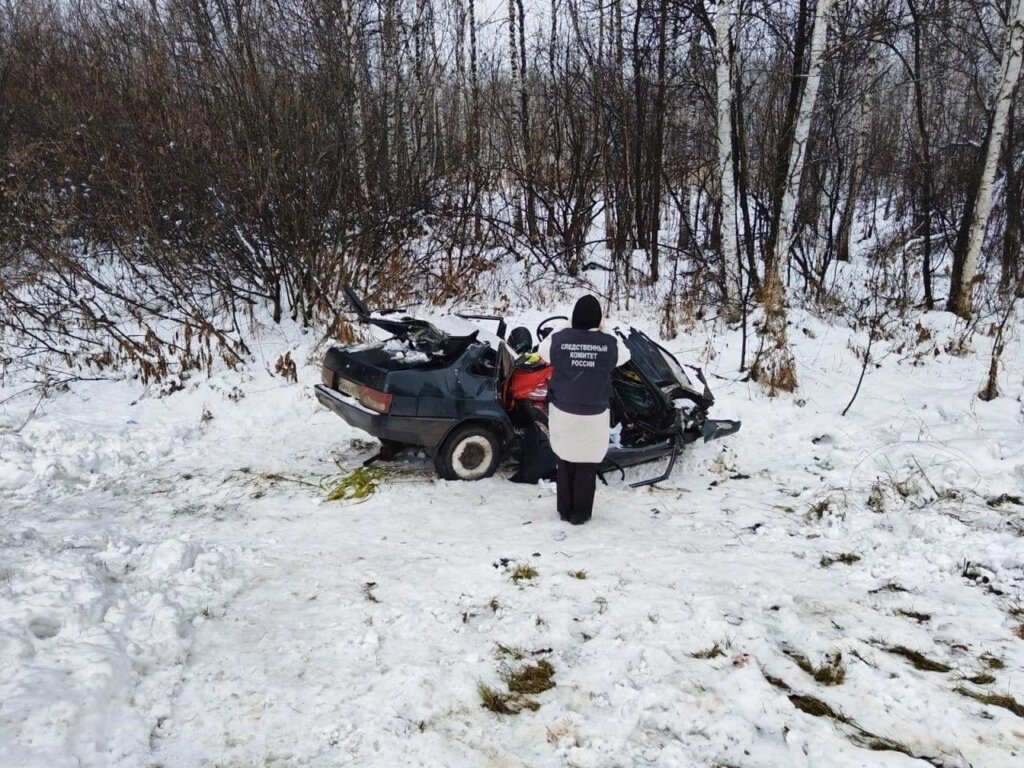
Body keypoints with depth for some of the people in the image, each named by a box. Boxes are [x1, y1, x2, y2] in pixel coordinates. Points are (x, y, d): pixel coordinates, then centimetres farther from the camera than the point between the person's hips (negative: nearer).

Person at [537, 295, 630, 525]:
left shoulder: (559, 339, -10)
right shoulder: (608, 343, -10)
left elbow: (542, 350, 13)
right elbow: (625, 354, 13)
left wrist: (561, 329, 19)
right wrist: (606, 331, 18)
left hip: (562, 412, 1)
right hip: (594, 416, -1)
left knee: (565, 462, 17)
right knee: (587, 466, 12)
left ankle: (564, 511, 27)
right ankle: (580, 514, 20)